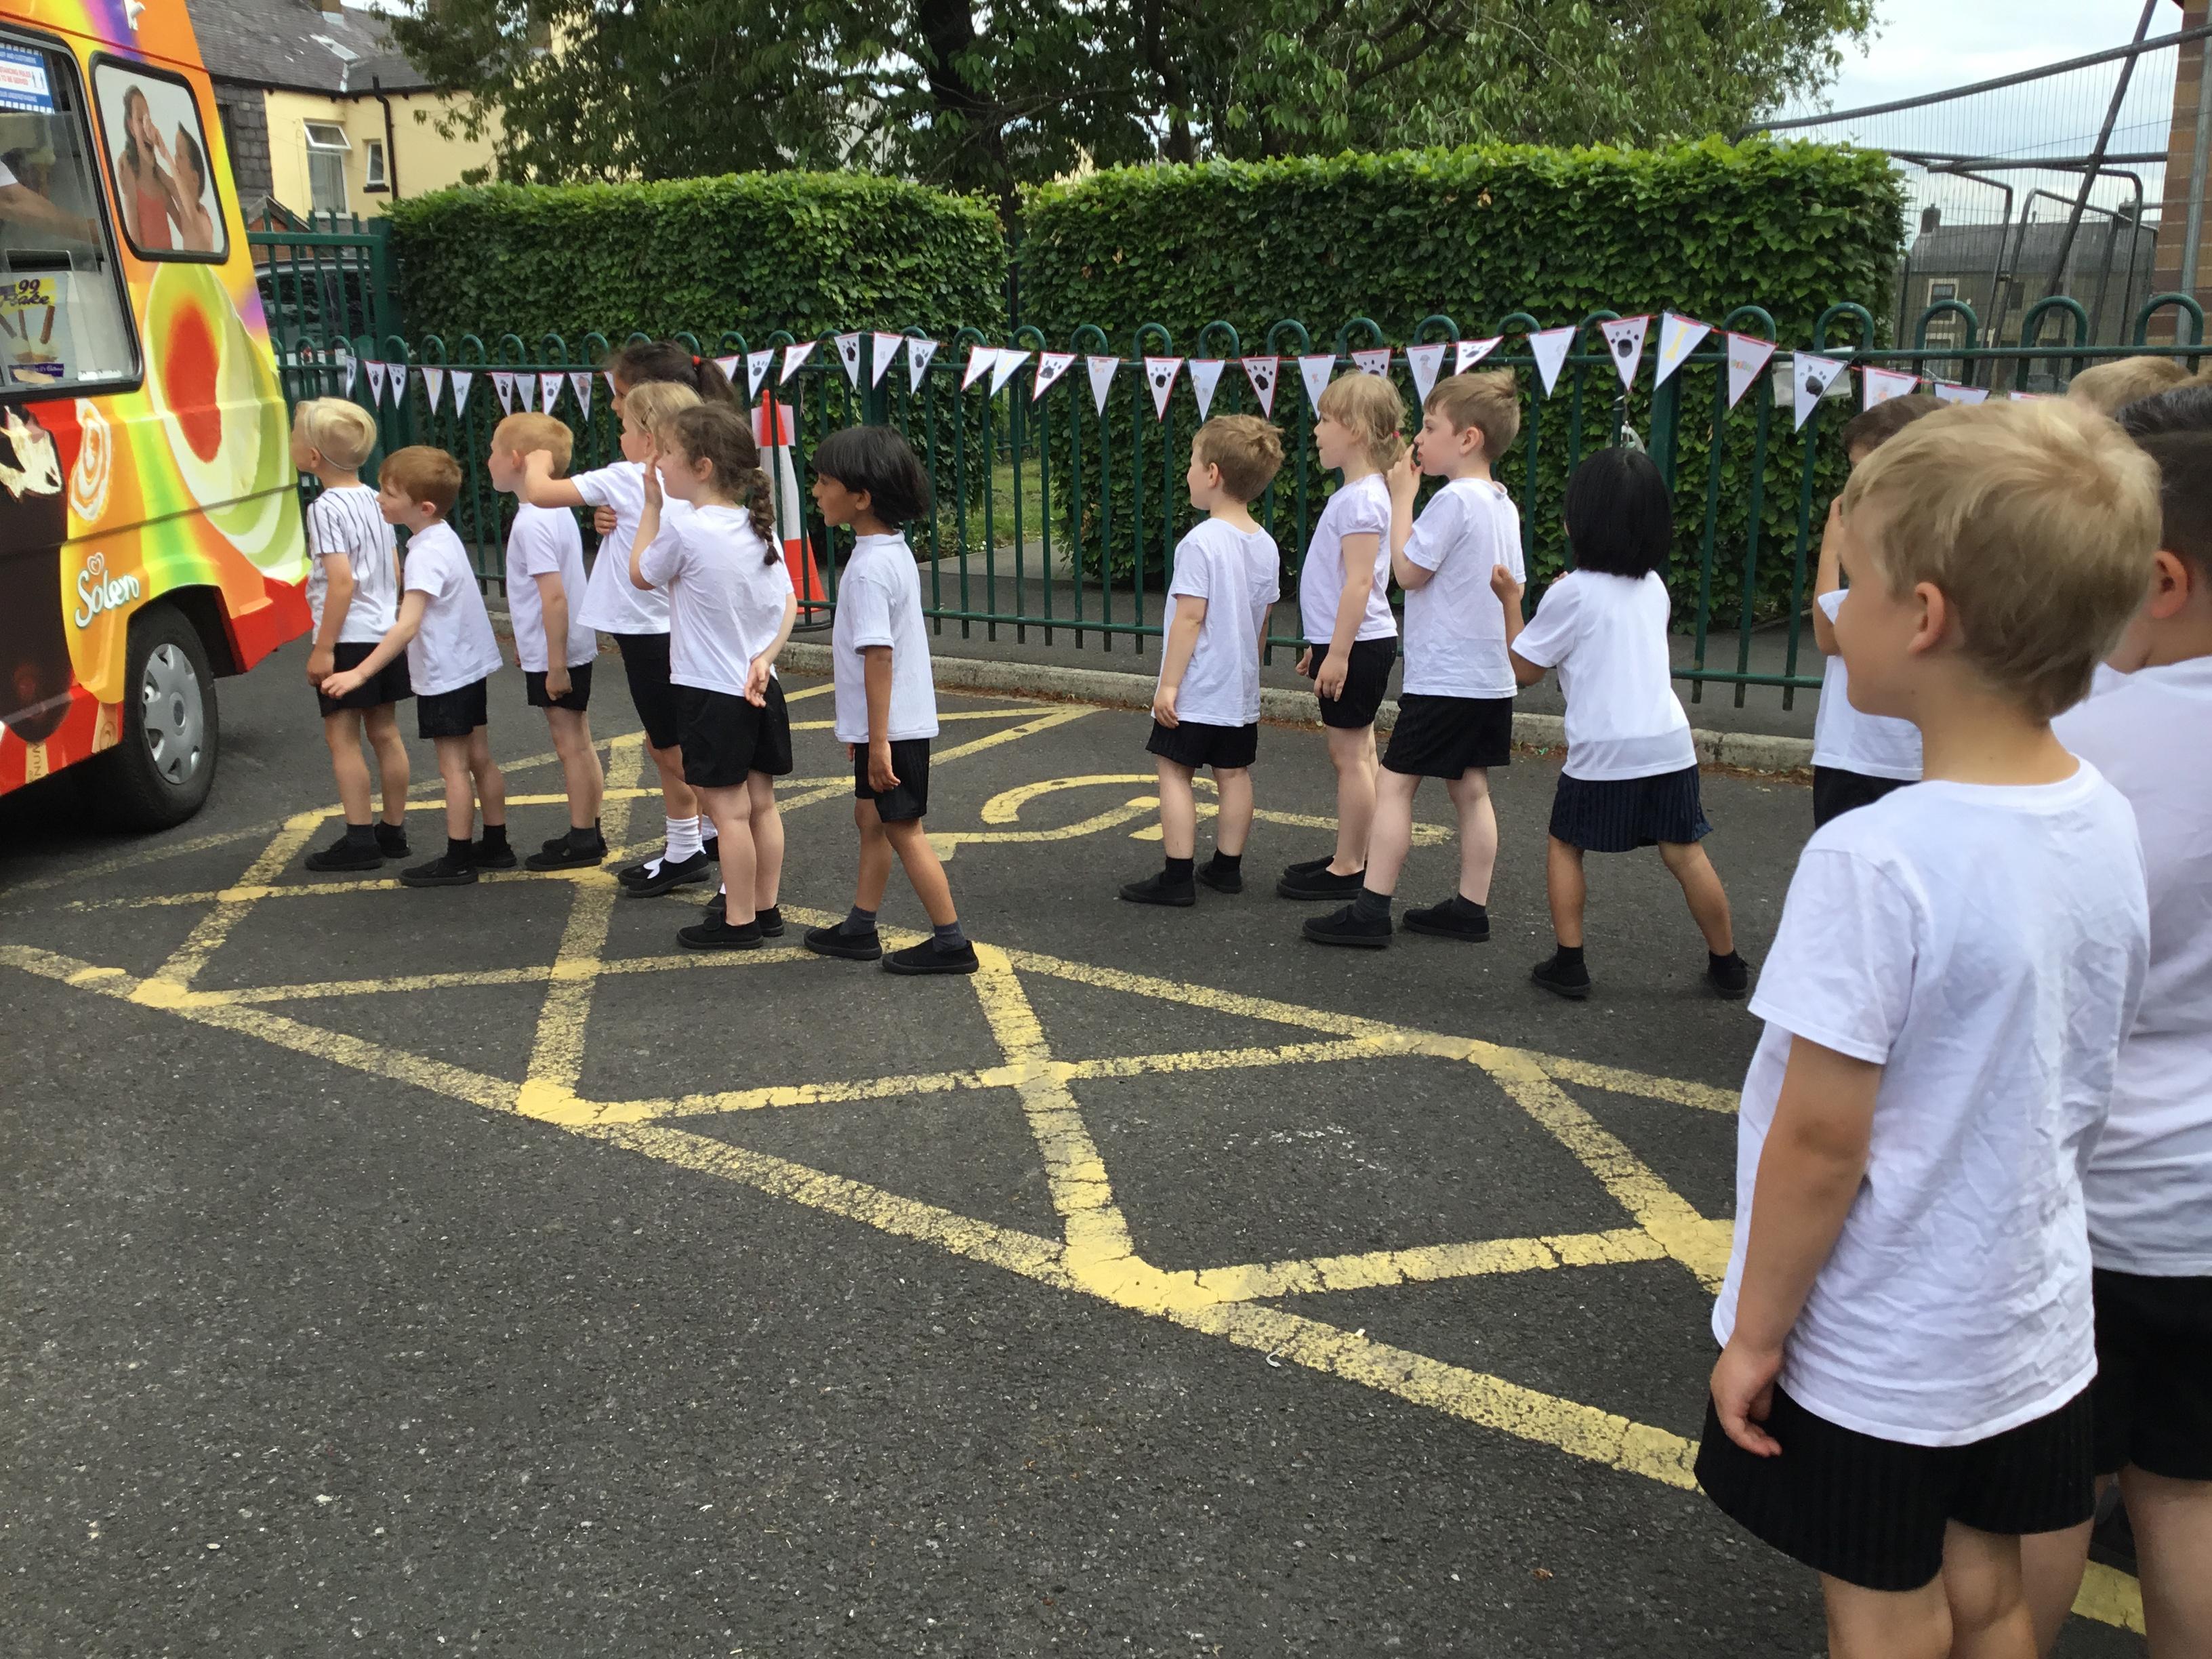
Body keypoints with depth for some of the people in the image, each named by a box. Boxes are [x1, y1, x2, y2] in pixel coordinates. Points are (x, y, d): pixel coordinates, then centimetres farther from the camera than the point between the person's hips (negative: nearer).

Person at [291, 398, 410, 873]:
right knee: (385, 732, 13)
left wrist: (323, 648, -19)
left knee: (343, 737, -2)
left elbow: (342, 581, -22)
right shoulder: (374, 500, 9)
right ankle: (393, 830, 21)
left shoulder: (327, 508, -15)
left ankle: (359, 841, -1)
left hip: (349, 638, -8)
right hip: (386, 633, 8)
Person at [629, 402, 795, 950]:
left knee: (728, 809, 0)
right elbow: (788, 603, 7)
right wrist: (766, 656, 0)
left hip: (709, 693, -7)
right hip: (759, 689, 8)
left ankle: (738, 922, 8)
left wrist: (651, 504, 5)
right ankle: (765, 909, 23)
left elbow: (641, 573, 0)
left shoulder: (688, 533, -17)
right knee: (760, 801, 14)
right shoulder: (758, 528, 5)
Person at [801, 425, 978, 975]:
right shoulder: (895, 550, 8)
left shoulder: (868, 568, -22)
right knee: (870, 817, 18)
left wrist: (877, 740, -24)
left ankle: (951, 943, 6)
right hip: (895, 722, 10)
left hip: (890, 726, -10)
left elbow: (878, 655, -25)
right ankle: (860, 928, 29)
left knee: (903, 829, -1)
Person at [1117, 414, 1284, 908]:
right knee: (1233, 774, 12)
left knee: (1174, 771, -1)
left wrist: (1168, 683, -16)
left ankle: (1178, 876, -1)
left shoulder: (1202, 542, -18)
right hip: (1240, 690, 7)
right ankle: (1227, 867, 20)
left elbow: (1190, 617, -20)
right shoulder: (1265, 545, 5)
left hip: (1195, 691, -7)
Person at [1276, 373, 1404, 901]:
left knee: (1349, 754, -5)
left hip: (1357, 646, -10)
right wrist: (1324, 646, 23)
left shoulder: (1362, 499, -17)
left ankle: (1347, 869, 2)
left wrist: (1337, 652, -24)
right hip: (1350, 644, 10)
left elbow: (1359, 582, -23)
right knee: (1358, 752, 14)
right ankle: (1355, 856, 23)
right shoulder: (1356, 493, 14)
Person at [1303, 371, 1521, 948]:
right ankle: (1471, 907, 15)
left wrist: (1402, 497, -7)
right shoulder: (1503, 504, 12)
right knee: (1470, 788, 11)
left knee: (1394, 783, -4)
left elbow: (1408, 571, -14)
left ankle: (1370, 911, -3)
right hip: (1492, 677, 9)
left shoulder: (1453, 499, -16)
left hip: (1443, 678, -9)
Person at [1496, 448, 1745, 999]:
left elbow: (1524, 669, 0)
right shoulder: (1654, 587, 11)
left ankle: (1569, 964, 10)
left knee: (1565, 845, 13)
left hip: (1604, 752, -5)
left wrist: (1511, 601, 9)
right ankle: (1727, 963, 18)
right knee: (1684, 852, 11)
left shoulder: (1571, 593, -8)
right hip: (1669, 744, 5)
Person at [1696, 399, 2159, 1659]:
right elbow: (2075, 1079, 7)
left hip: (1876, 1352, -6)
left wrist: (1755, 1332, -10)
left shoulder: (1876, 862, -28)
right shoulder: (2107, 823, -5)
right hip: (2035, 1322, 7)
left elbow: (1820, 1142, -23)